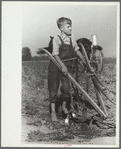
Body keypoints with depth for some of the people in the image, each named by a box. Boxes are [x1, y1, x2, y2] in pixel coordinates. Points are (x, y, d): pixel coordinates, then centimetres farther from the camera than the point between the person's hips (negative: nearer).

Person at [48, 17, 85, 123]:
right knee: (53, 88, 0)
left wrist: (84, 60, 10)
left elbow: (76, 50, 14)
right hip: (56, 66, -4)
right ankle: (53, 111, 10)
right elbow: (55, 55, -15)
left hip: (67, 65, 4)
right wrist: (62, 65, -23)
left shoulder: (71, 38, 4)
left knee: (67, 86, -7)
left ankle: (64, 106, 19)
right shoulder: (57, 39, -10)